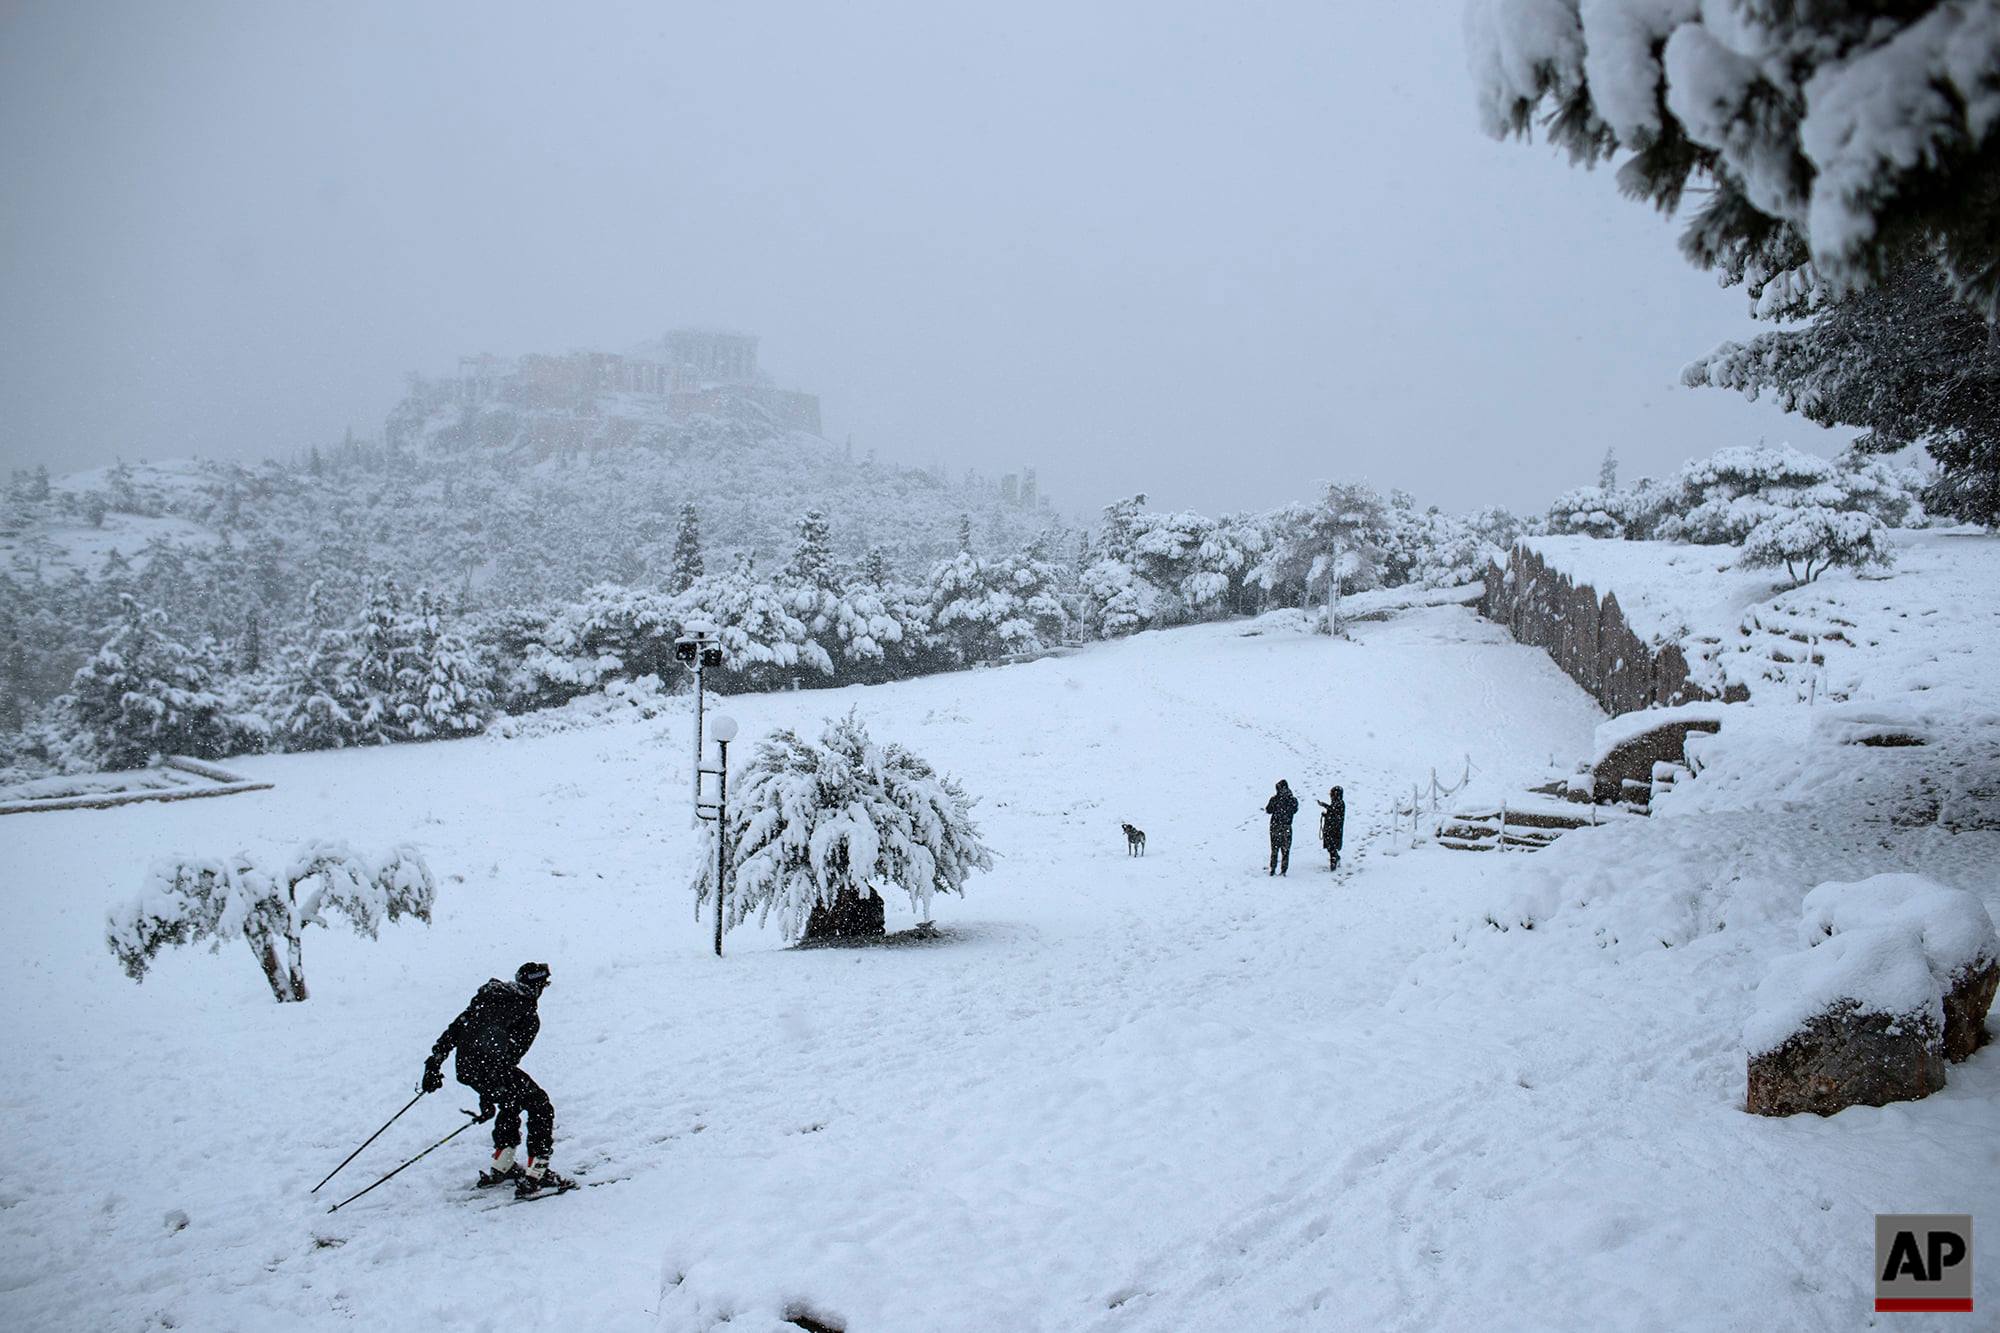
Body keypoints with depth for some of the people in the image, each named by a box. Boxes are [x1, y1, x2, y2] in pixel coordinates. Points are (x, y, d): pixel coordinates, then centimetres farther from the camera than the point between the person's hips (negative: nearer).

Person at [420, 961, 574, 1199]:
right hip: (491, 1068, -8)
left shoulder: (488, 995, 16)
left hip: (465, 1066, 8)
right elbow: (510, 1058, -12)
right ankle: (534, 1177, 0)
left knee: (512, 1103, 30)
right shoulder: (528, 1015, -4)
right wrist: (488, 1096, -14)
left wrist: (435, 1062, 15)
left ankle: (500, 1168, 34)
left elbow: (456, 1027, 13)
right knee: (541, 1107, 7)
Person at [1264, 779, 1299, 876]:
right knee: (1285, 850, 10)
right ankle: (1284, 870, 8)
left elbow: (1268, 810, 2)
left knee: (1274, 849, 12)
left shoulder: (1274, 799, -11)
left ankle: (1272, 869, 13)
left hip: (1275, 826, 0)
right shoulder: (1293, 800, -8)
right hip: (1287, 827, 0)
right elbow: (1295, 810, 10)